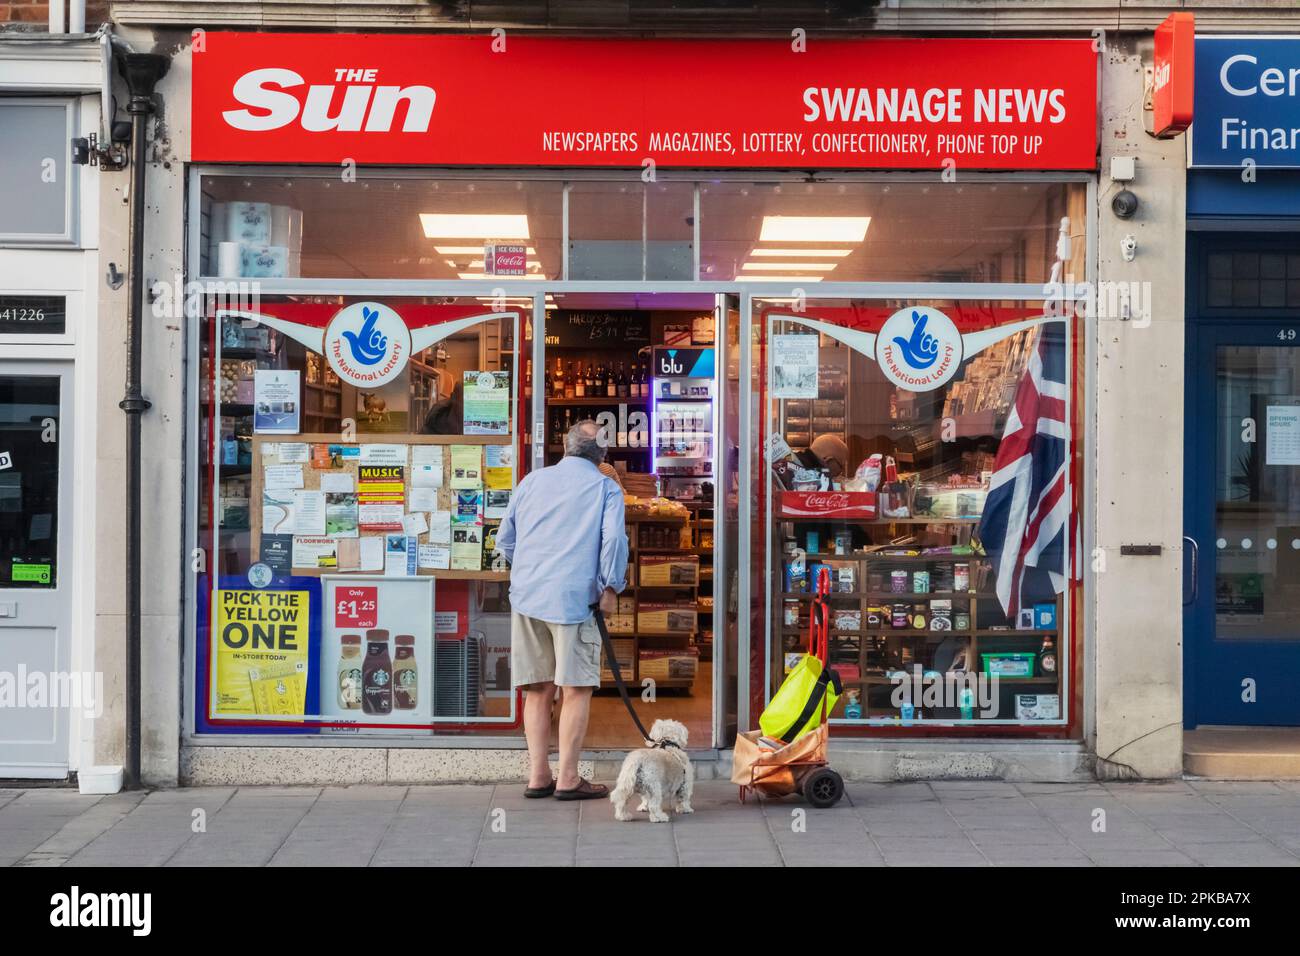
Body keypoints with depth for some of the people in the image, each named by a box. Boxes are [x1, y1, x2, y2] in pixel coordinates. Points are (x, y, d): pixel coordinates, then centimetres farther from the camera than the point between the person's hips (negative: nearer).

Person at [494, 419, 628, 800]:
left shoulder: (533, 480, 16)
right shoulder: (605, 488, 4)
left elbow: (504, 541, 18)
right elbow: (614, 539, -11)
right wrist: (611, 588, 1)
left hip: (526, 595, 5)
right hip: (573, 597, -5)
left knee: (538, 688, 11)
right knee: (576, 688, 0)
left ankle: (538, 775, 11)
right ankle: (567, 778, 0)